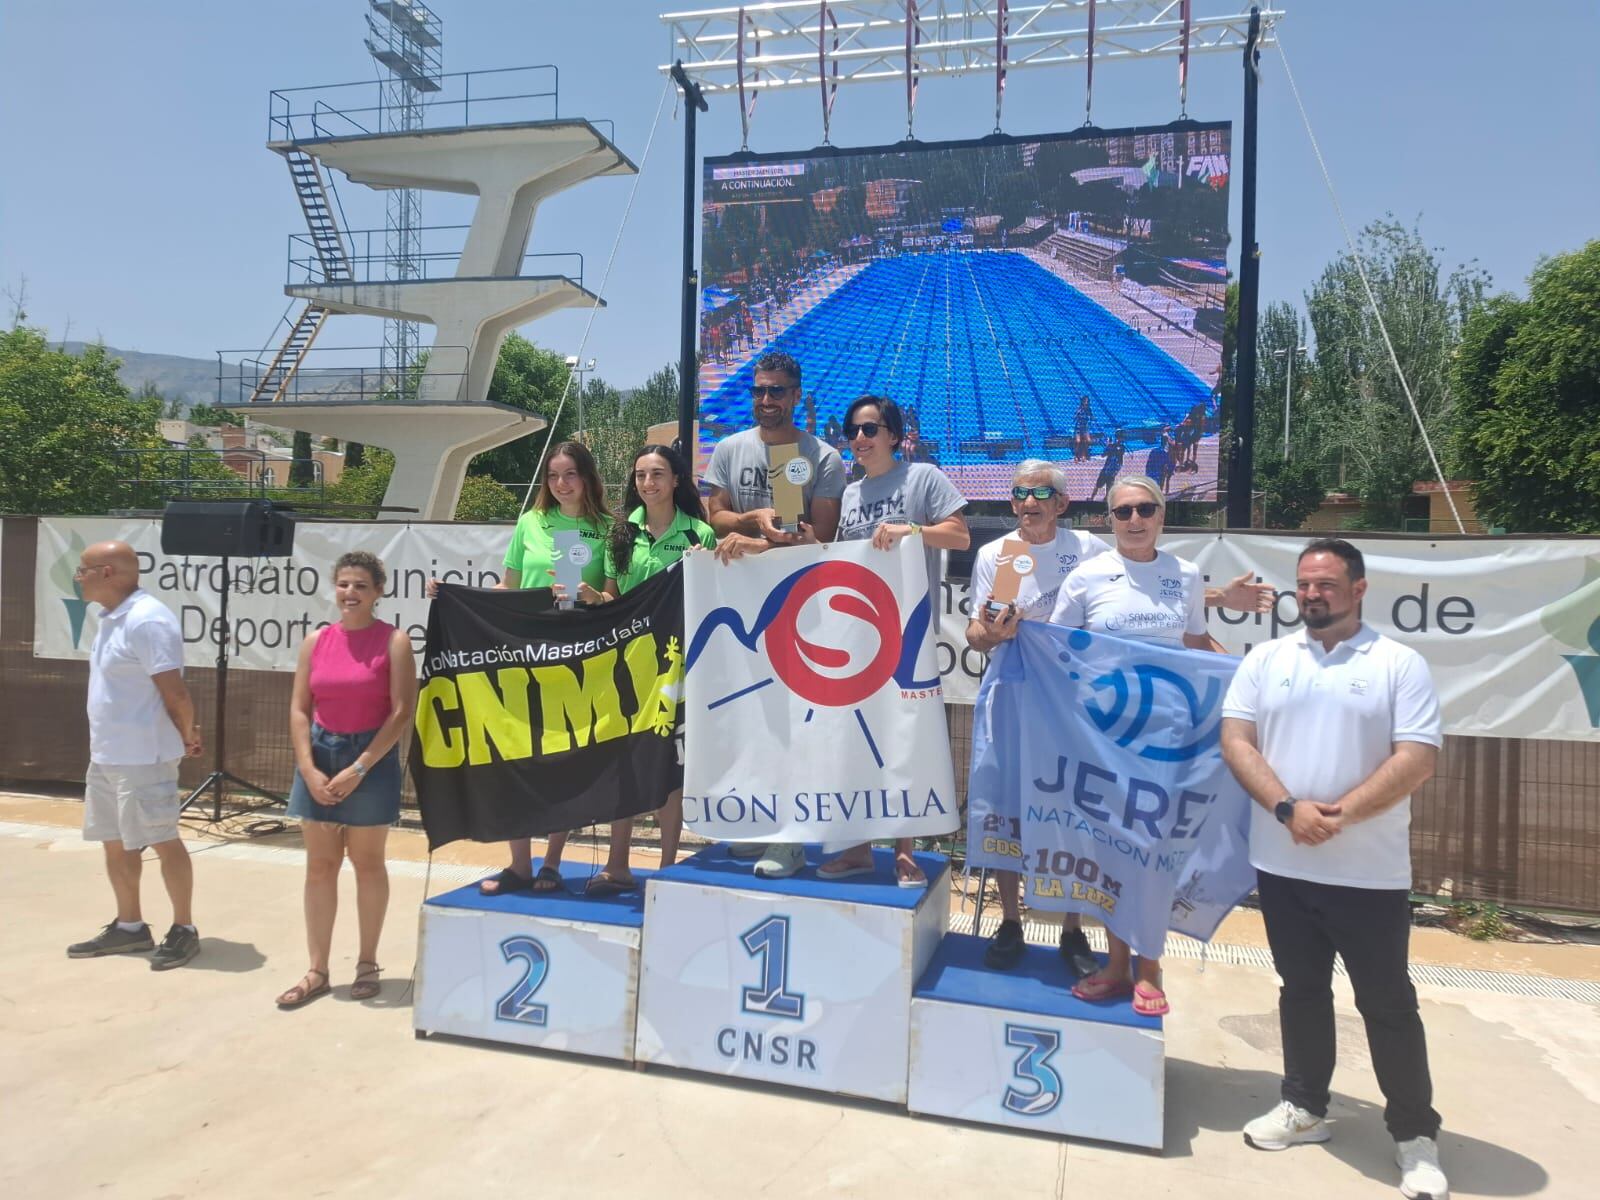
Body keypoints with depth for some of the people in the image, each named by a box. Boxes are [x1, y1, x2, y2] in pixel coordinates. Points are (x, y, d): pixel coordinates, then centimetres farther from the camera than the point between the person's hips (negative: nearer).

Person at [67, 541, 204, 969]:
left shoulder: (147, 620, -20)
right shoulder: (112, 618, 12)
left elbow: (175, 692, -22)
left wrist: (185, 737, -7)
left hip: (142, 757, -10)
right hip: (105, 755, 10)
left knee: (163, 841, 0)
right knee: (115, 842, 16)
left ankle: (184, 930, 11)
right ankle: (129, 927, 29)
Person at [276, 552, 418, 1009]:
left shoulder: (394, 641, -8)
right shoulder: (316, 641, 5)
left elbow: (403, 713, -12)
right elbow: (299, 710, 4)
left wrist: (358, 769, -15)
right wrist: (308, 769, -8)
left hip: (372, 757, -4)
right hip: (320, 756, 4)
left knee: (367, 863, 8)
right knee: (320, 866, 8)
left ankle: (367, 964, 23)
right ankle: (317, 971, 18)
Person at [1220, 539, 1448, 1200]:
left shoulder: (1400, 664, -3)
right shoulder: (1266, 658, 5)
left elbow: (1417, 758, -11)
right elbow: (1235, 740, -1)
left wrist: (1340, 814, -18)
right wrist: (1288, 808, -15)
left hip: (1369, 871, -3)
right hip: (1282, 864, 3)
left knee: (1387, 1003, 8)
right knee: (1302, 990, 16)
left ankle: (1415, 1134, 24)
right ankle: (1305, 1107, 32)